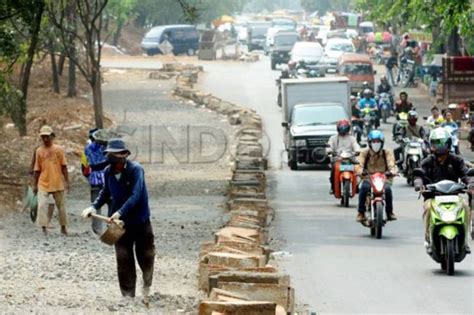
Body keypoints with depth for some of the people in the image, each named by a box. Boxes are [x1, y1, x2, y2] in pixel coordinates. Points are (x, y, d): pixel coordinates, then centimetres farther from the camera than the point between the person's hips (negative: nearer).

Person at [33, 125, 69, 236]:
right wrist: (35, 184, 9)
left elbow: (64, 166, 2)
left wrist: (66, 181, -3)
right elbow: (37, 169, 8)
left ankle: (63, 227, 24)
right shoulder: (39, 151, 3)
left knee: (61, 205, 9)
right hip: (43, 183, 0)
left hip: (58, 183, 0)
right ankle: (44, 228, -10)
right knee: (42, 205, -14)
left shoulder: (59, 149, 0)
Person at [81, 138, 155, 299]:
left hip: (140, 220, -3)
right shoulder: (108, 172, -5)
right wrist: (94, 206, -3)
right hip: (120, 222, 3)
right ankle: (128, 294, 7)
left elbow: (135, 195, -28)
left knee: (145, 255, 11)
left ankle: (147, 286, 36)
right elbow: (105, 193, 12)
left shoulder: (135, 170, -20)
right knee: (123, 258, 0)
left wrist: (120, 212, -38)